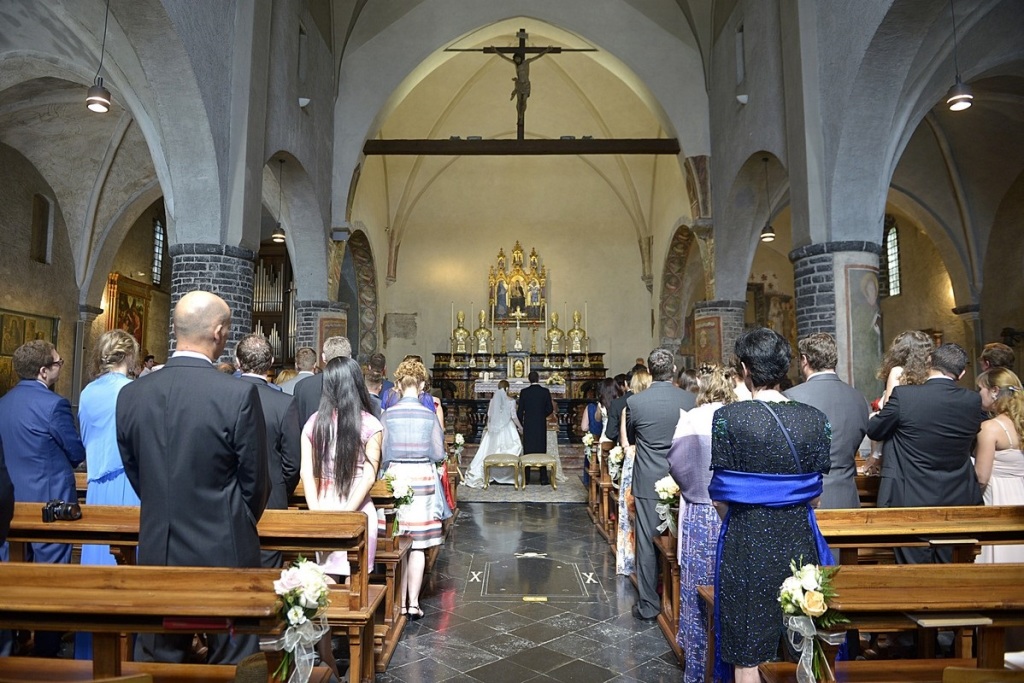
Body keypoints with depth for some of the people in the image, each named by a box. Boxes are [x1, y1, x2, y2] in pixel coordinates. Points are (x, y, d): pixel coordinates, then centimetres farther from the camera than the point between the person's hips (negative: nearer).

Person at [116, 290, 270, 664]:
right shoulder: (240, 394, -17)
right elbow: (255, 482, -8)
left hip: (156, 553, 4)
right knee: (231, 664, 10)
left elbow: (135, 474, 7)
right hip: (224, 554, -4)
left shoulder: (131, 394, -4)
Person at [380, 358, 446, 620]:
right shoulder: (429, 415, -5)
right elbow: (438, 454, -2)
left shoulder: (388, 415, -5)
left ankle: (400, 602, 16)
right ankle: (414, 603, 9)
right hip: (423, 478, 0)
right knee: (418, 545, 6)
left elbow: (381, 454, -2)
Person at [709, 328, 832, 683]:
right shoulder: (814, 418, -4)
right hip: (799, 541, 4)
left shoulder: (728, 417, -14)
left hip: (746, 545, -3)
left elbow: (720, 496, -9)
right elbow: (815, 495, 2)